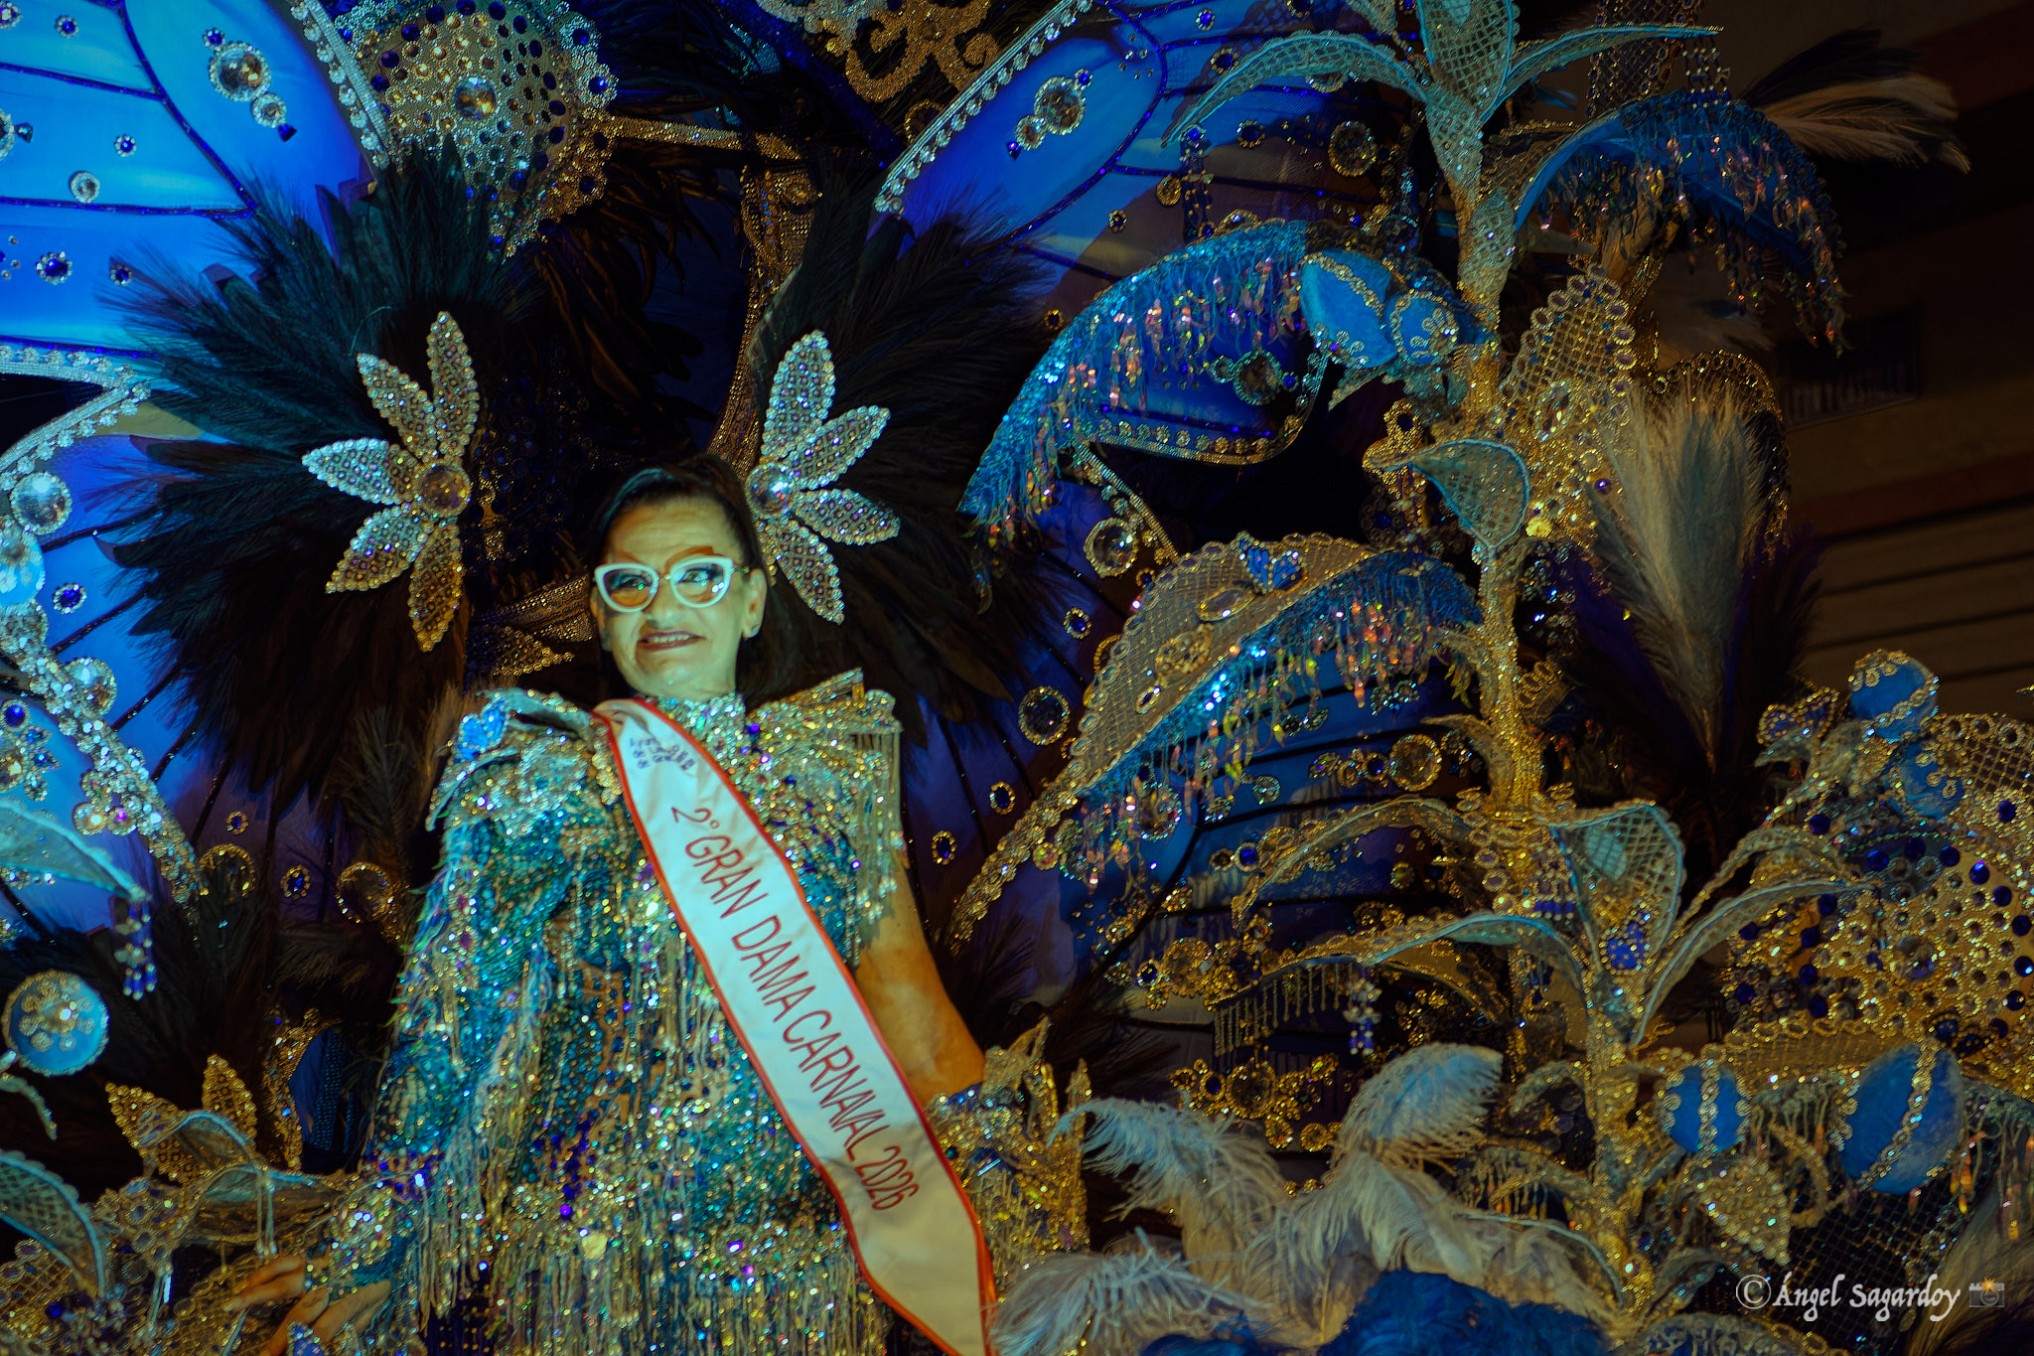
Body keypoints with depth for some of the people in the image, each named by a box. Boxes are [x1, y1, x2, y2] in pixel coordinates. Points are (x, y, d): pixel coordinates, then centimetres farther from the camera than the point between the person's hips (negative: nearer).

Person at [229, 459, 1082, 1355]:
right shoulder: (541, 786, -2)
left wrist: (998, 1188, 1)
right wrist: (368, 1252, 0)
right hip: (592, 1253, -2)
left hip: (804, 1259, 2)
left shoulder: (834, 764, 3)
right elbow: (447, 1026, -1)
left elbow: (908, 1005, 5)